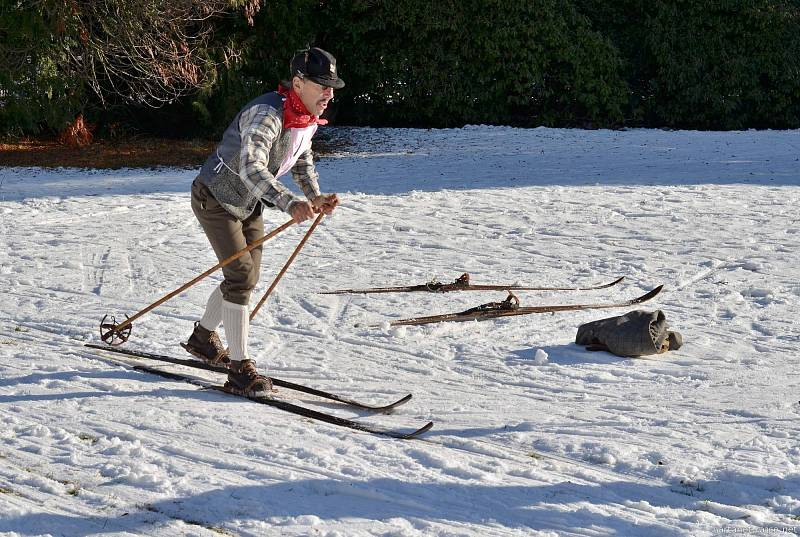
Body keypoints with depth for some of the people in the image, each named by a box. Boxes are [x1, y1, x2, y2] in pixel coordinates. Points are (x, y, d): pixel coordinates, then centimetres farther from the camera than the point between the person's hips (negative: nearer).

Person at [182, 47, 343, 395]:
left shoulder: (308, 118, -4)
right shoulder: (267, 114, -33)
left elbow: (302, 160, 15)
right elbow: (251, 168, -47)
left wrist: (315, 198, -2)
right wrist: (289, 203, -60)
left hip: (249, 203, 9)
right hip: (216, 199, -9)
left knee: (247, 276, 15)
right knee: (241, 275, -15)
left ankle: (203, 337, 37)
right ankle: (240, 369, -11)